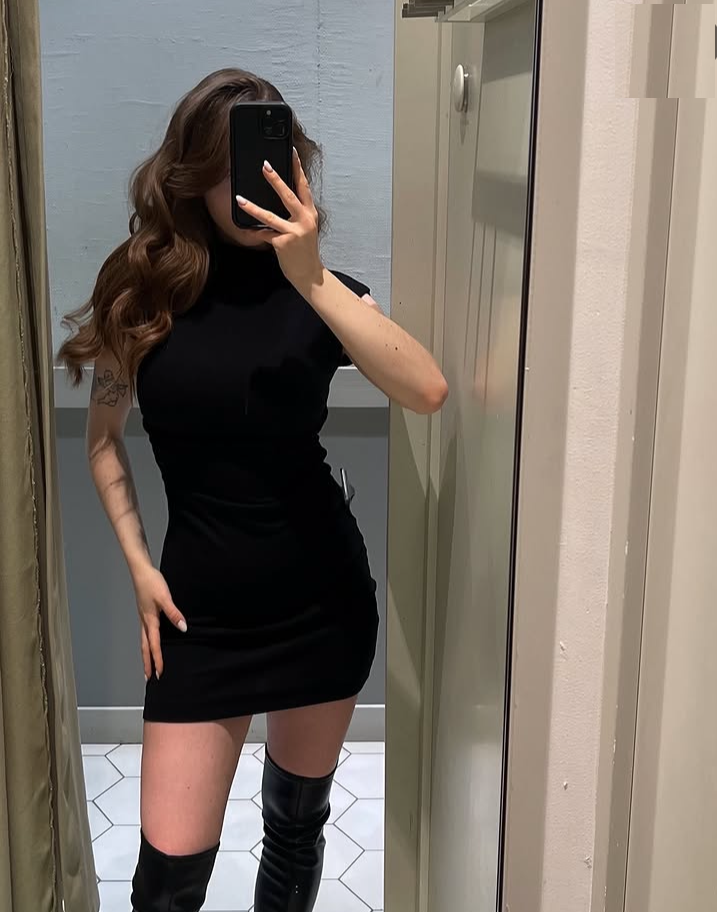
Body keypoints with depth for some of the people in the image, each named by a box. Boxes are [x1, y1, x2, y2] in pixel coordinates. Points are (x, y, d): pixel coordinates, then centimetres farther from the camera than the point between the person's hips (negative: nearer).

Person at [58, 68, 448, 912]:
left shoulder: (318, 288, -4)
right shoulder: (142, 287, -4)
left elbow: (427, 391, -22)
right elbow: (103, 438, 8)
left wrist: (310, 277, -29)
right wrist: (138, 564, -1)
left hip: (324, 596, 1)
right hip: (201, 610, -1)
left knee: (298, 819, 17)